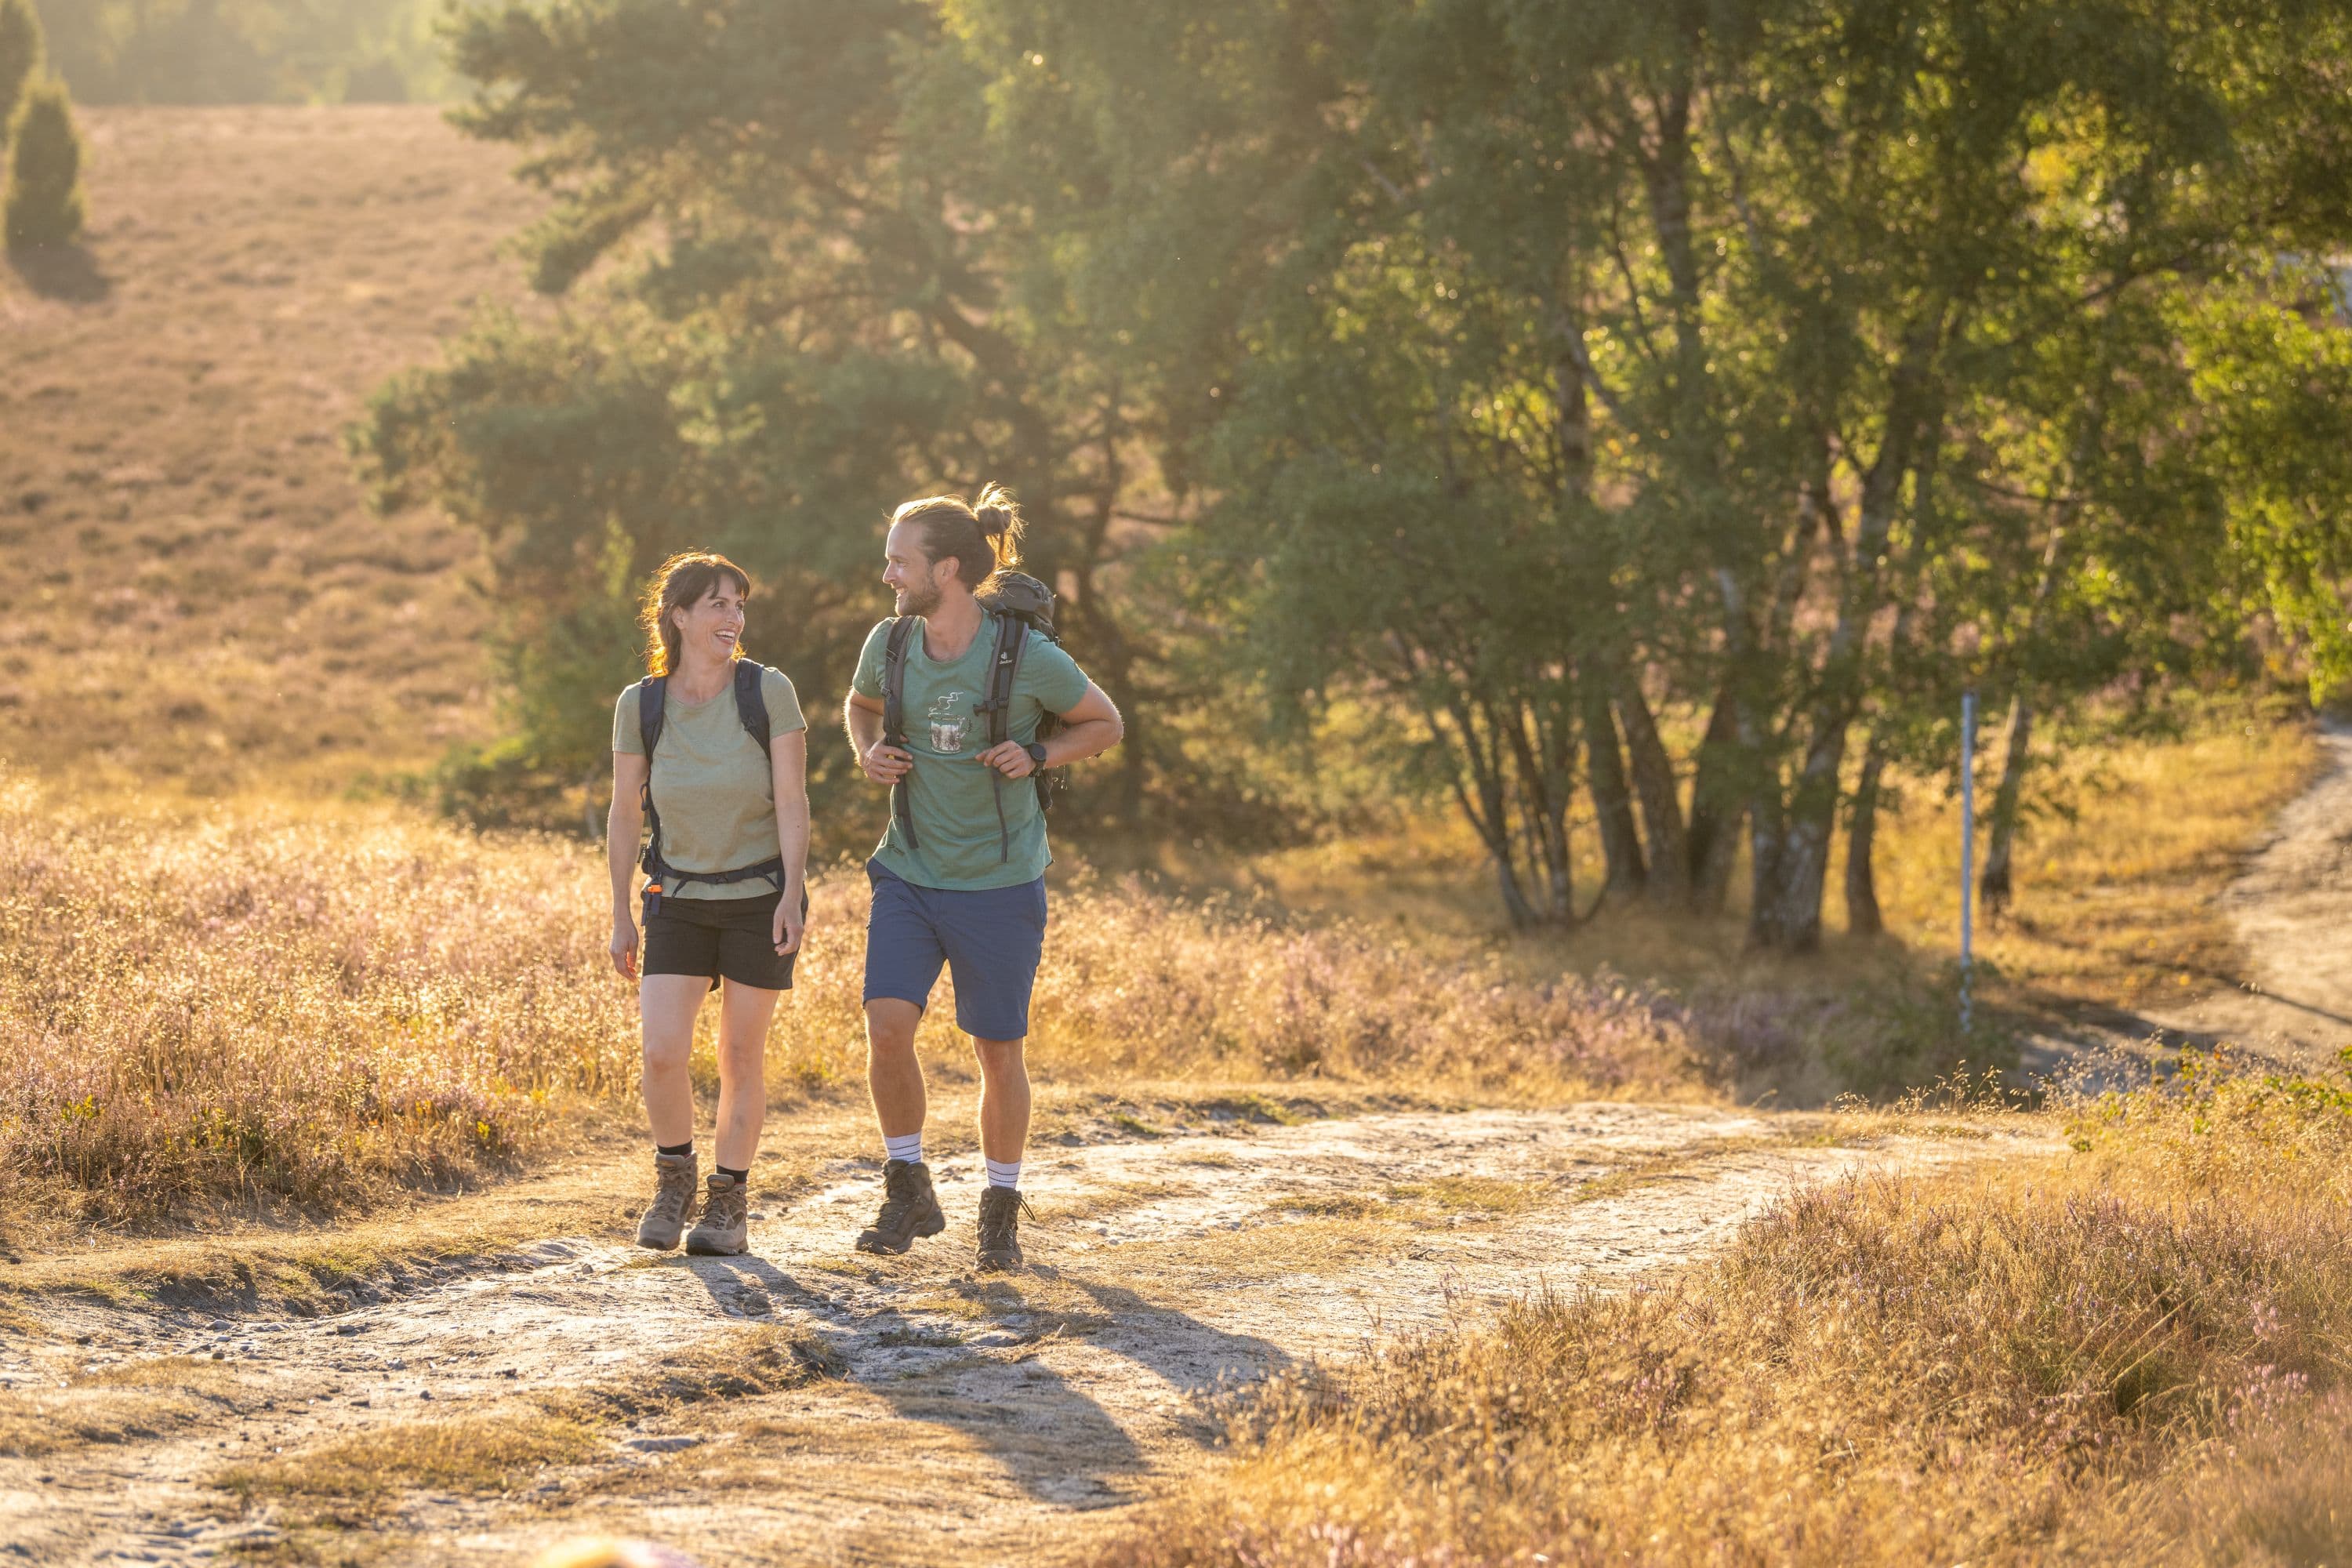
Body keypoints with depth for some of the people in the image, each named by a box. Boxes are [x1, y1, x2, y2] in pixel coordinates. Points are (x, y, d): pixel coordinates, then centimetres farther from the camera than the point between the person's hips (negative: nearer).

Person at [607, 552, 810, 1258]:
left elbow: (793, 801, -12)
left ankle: (729, 1203, 19)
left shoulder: (768, 692, -12)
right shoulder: (640, 705, -6)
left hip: (760, 898, -1)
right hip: (679, 901, 1)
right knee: (662, 1054, -10)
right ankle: (673, 1179, 15)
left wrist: (792, 895, -21)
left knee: (741, 1055, 4)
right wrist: (621, 916, 2)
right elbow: (624, 814, 1)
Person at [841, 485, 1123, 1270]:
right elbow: (860, 704, 19)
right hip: (910, 874, 3)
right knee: (887, 1023, -14)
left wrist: (1037, 756, -16)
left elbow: (1105, 724, 1)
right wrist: (868, 753, -2)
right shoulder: (889, 644, -4)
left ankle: (1001, 1211, 24)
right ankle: (908, 1192, 5)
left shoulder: (1030, 657, -15)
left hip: (1000, 882, -3)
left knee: (998, 1051, 6)